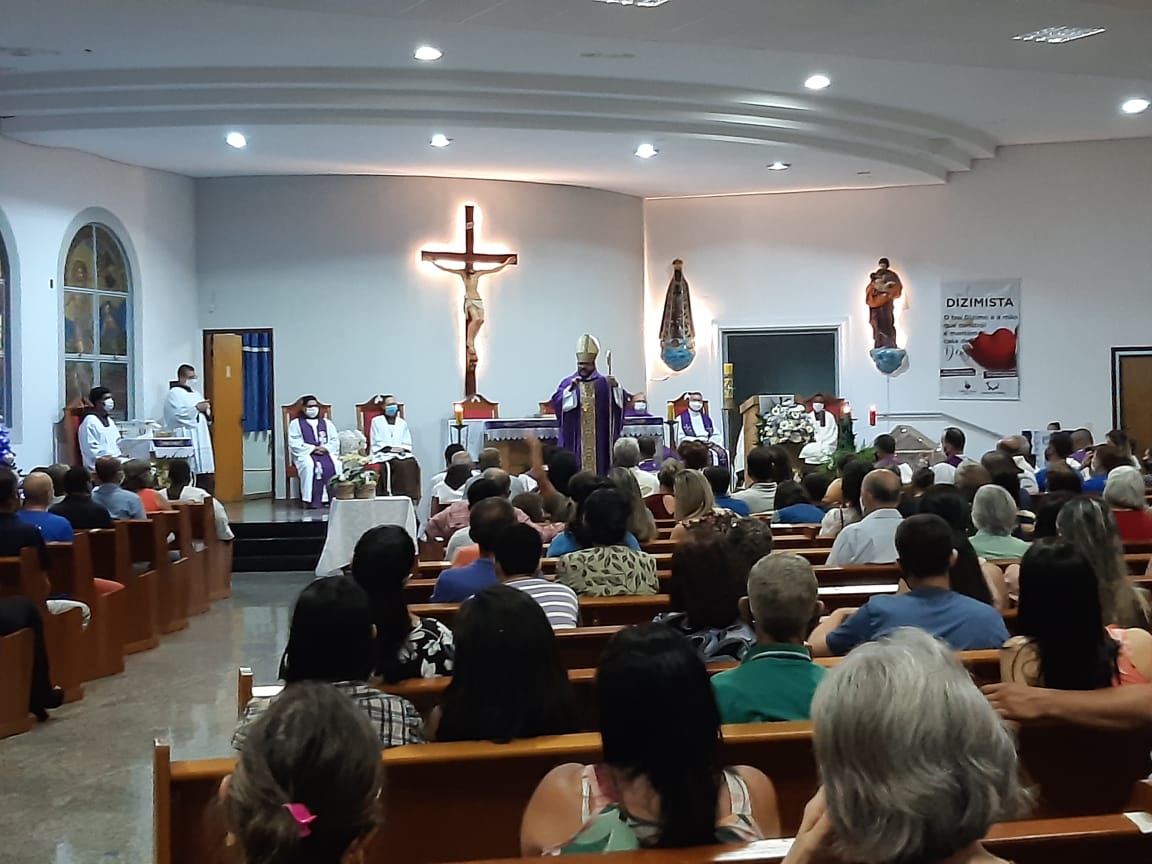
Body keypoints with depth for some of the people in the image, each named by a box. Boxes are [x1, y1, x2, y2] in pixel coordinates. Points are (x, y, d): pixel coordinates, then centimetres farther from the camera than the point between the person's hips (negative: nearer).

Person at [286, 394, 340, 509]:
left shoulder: (326, 423, 22)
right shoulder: (295, 423, 11)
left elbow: (335, 440, 12)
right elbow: (294, 443, -2)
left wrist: (325, 448, -10)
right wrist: (313, 449, -13)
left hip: (326, 453, 3)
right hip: (305, 454, -3)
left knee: (336, 465, -31)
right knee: (310, 466, -38)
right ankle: (314, 500, -35)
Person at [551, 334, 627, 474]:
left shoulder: (604, 383, 7)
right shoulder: (567, 383, 5)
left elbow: (621, 402, -4)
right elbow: (557, 403, -9)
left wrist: (616, 388, -23)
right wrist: (570, 389, -23)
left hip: (599, 440, 1)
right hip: (575, 439, -1)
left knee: (598, 469, 1)